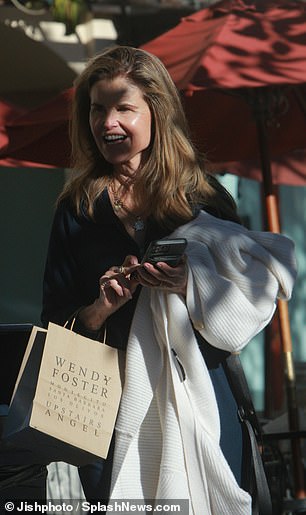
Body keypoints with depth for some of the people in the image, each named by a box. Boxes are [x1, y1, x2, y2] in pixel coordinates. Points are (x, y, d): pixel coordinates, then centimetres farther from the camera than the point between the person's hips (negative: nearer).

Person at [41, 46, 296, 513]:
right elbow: (55, 326, 5)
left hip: (195, 401, 0)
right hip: (106, 410, 1)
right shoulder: (79, 208, 5)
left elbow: (247, 310, 2)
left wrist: (190, 285, -16)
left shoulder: (205, 199, 3)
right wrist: (101, 308, -15)